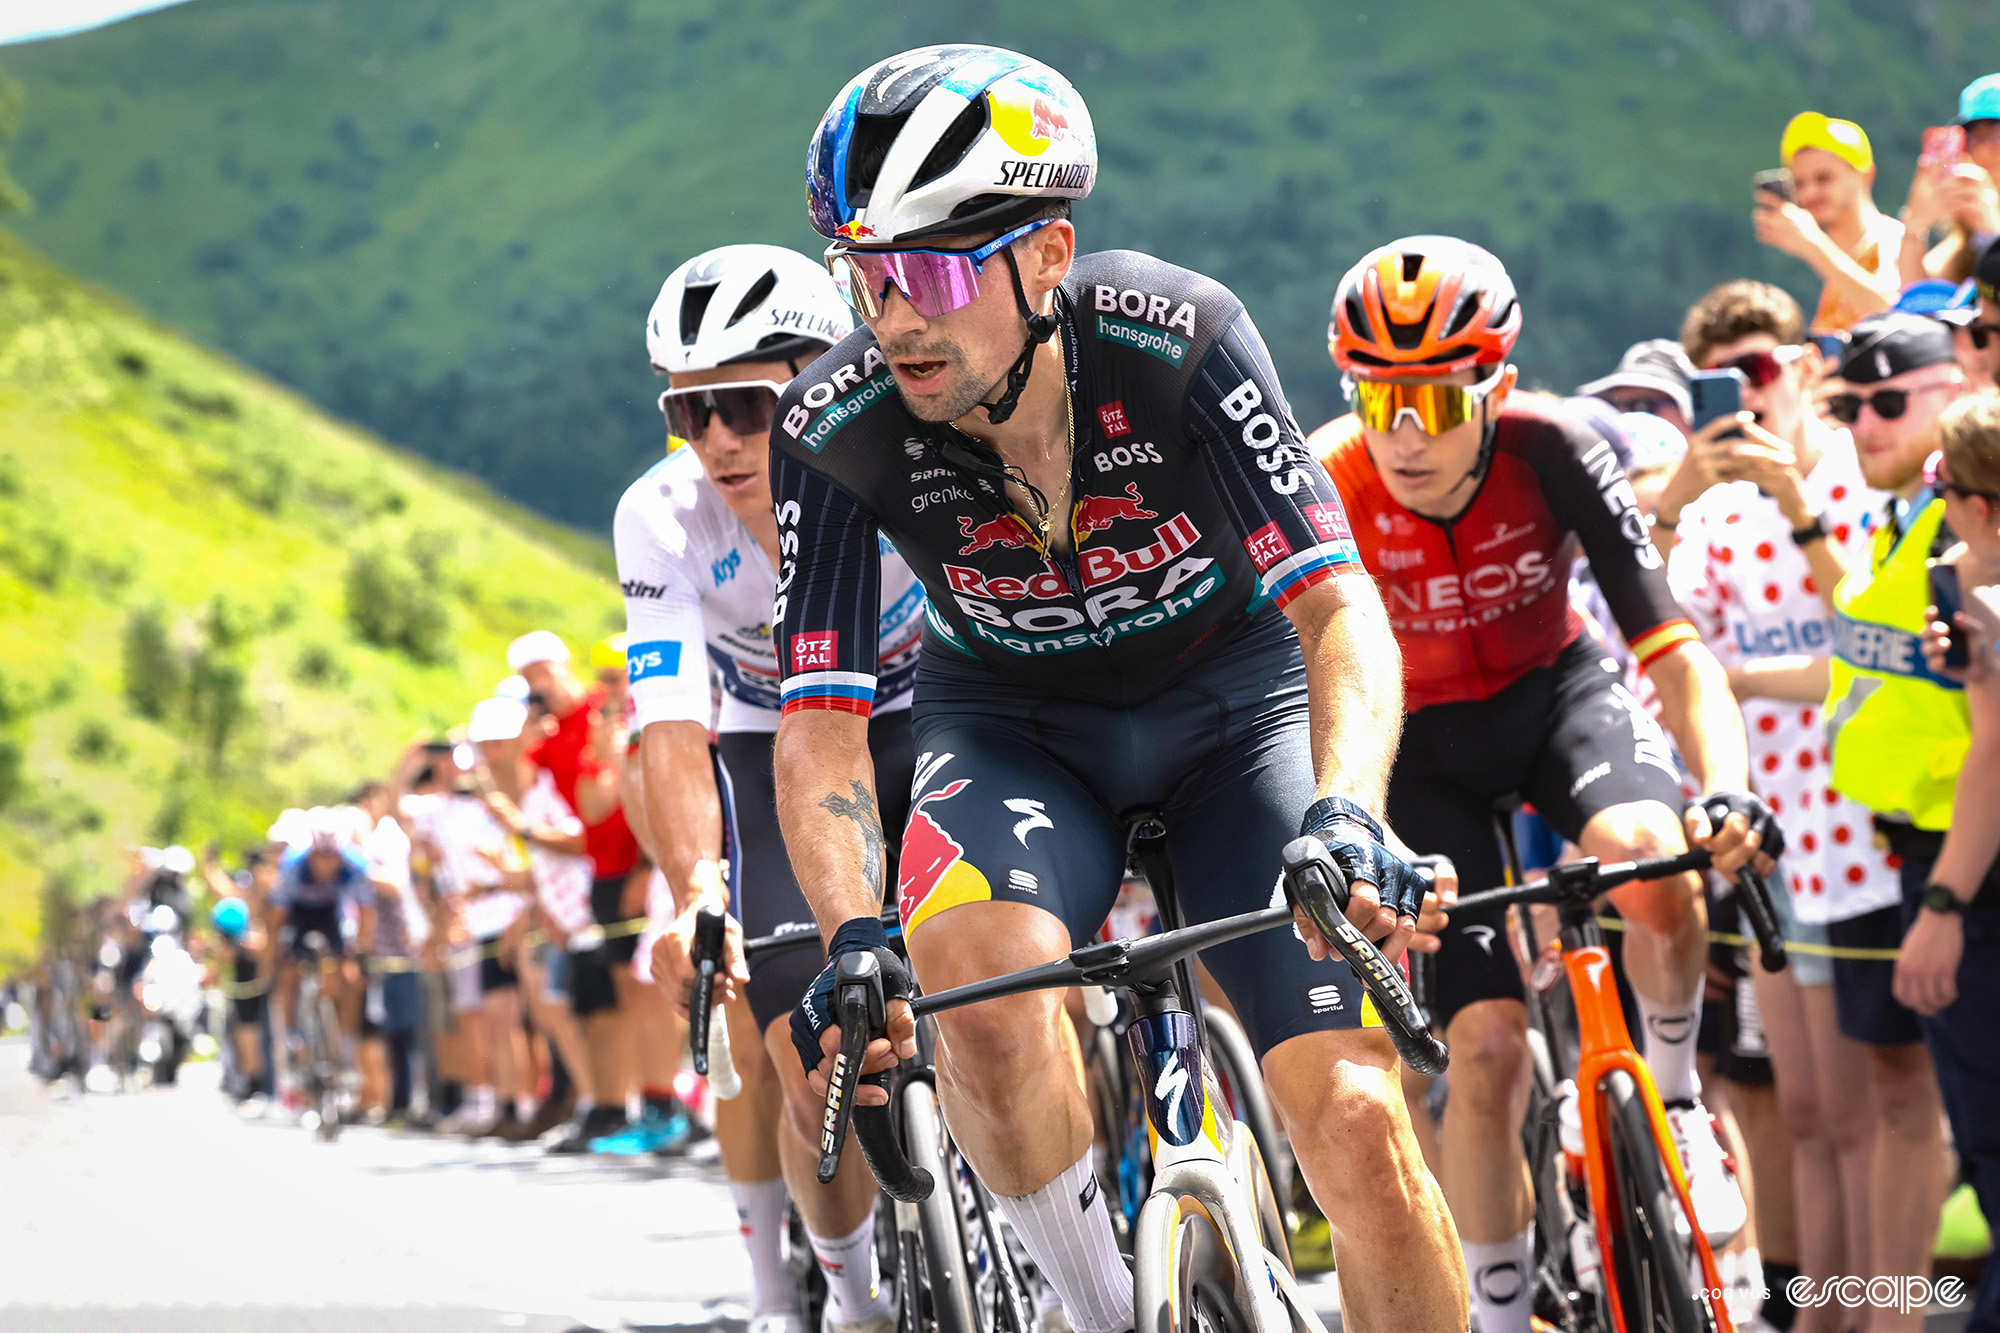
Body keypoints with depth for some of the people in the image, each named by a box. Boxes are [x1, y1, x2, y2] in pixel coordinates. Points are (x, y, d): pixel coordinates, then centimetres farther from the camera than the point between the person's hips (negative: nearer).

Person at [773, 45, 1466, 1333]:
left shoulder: (1176, 339, -29)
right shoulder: (836, 431, -24)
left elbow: (1340, 608, -32)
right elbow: (820, 726, -23)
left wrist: (1345, 815, -51)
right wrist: (853, 937, -41)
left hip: (1231, 698, -1)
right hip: (1015, 722, 1)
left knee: (1357, 1125, -16)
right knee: (979, 971, -34)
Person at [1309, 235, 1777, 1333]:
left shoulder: (1551, 451, -26)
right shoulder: (1325, 488, -27)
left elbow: (1672, 649, -28)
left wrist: (1726, 788, -45)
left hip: (1555, 692, 0)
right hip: (1423, 745, 0)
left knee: (1649, 857, -34)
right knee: (1486, 1051, -11)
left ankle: (1676, 1092, -6)